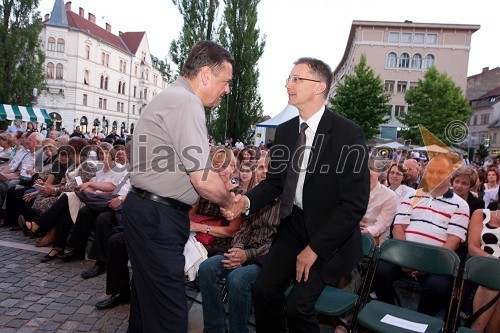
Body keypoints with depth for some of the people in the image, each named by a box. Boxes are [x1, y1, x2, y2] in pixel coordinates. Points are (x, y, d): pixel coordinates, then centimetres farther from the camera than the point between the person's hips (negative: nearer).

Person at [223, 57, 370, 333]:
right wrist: (247, 201, -13)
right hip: (293, 224, 5)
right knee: (263, 291, -1)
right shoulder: (284, 131, 2)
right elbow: (274, 182, 8)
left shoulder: (348, 134, -16)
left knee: (298, 305, -12)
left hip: (330, 235, -5)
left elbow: (355, 203, -17)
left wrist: (315, 247, -17)